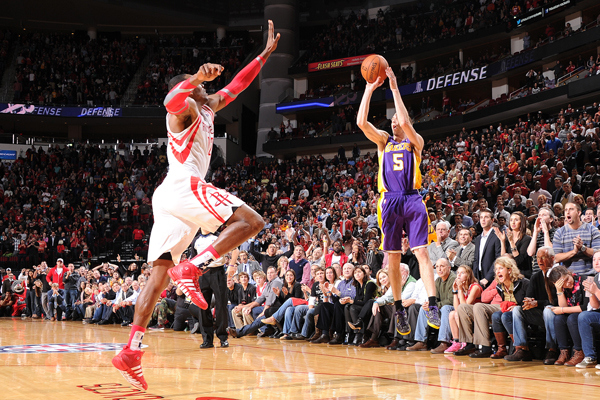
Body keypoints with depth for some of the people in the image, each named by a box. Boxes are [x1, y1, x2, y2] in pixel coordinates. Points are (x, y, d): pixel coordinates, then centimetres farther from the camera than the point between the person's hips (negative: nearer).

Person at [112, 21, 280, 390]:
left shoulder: (208, 107, 29)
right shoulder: (185, 106, 3)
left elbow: (237, 86, 37)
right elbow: (170, 100, -23)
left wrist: (267, 53, 38)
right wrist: (197, 77, -41)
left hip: (169, 196, 9)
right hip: (184, 185, -9)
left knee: (160, 273, 1)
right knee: (251, 221, -12)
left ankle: (131, 351, -6)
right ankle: (192, 269, -23)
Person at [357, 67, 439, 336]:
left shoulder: (415, 142, 9)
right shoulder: (384, 140, 16)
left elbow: (406, 122, -11)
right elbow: (361, 122, 1)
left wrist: (394, 88, -9)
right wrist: (369, 88, -2)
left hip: (412, 200, -2)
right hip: (389, 201, 3)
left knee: (421, 251, -13)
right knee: (393, 257, 4)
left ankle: (433, 306, -19)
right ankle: (399, 309, 13)